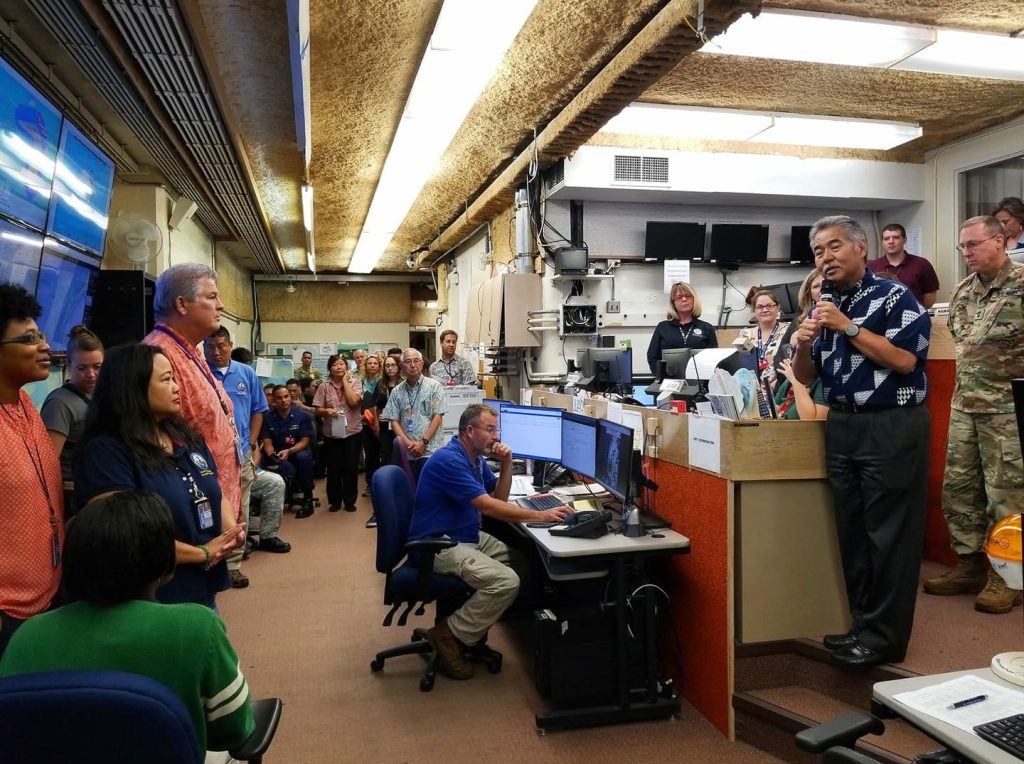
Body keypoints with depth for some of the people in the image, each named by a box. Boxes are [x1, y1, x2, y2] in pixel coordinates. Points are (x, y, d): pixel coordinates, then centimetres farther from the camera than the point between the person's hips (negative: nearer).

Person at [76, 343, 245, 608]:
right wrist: (202, 554, -17)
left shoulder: (189, 438, 9)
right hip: (149, 602, -7)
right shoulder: (105, 451, -16)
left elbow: (215, 495, 15)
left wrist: (231, 530, -7)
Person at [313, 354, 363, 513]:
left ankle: (350, 501, 17)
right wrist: (326, 411, -21)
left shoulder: (355, 382, -2)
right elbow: (317, 410, 1)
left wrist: (345, 381, -12)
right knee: (333, 468, 6)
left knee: (351, 467, 4)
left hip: (352, 432, -1)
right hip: (331, 433, 1)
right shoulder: (324, 386, 0)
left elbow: (353, 402, -18)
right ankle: (335, 500, 21)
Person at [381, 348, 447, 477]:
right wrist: (408, 443, -8)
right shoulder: (396, 391, 9)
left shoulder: (434, 386, 0)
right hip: (406, 453, 3)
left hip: (429, 451, -3)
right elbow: (394, 420, 6)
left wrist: (423, 442, -11)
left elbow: (438, 416, -5)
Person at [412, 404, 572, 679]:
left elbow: (500, 498, 12)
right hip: (439, 545, -10)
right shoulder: (449, 460, -23)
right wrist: (540, 516, -28)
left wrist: (506, 463, -5)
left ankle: (472, 622, 12)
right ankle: (448, 635, -8)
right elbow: (488, 506, -28)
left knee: (522, 562, 4)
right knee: (506, 581, -23)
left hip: (468, 537, 10)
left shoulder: (476, 458, 8)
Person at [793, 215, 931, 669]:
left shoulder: (894, 297, -5)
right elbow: (805, 377, 14)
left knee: (888, 532, -2)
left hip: (892, 426, -7)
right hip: (841, 426, 7)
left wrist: (849, 328, -17)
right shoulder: (824, 307, 14)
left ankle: (884, 636, 8)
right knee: (851, 530, 12)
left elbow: (904, 359, -17)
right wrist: (804, 345, -7)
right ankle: (863, 623, 24)